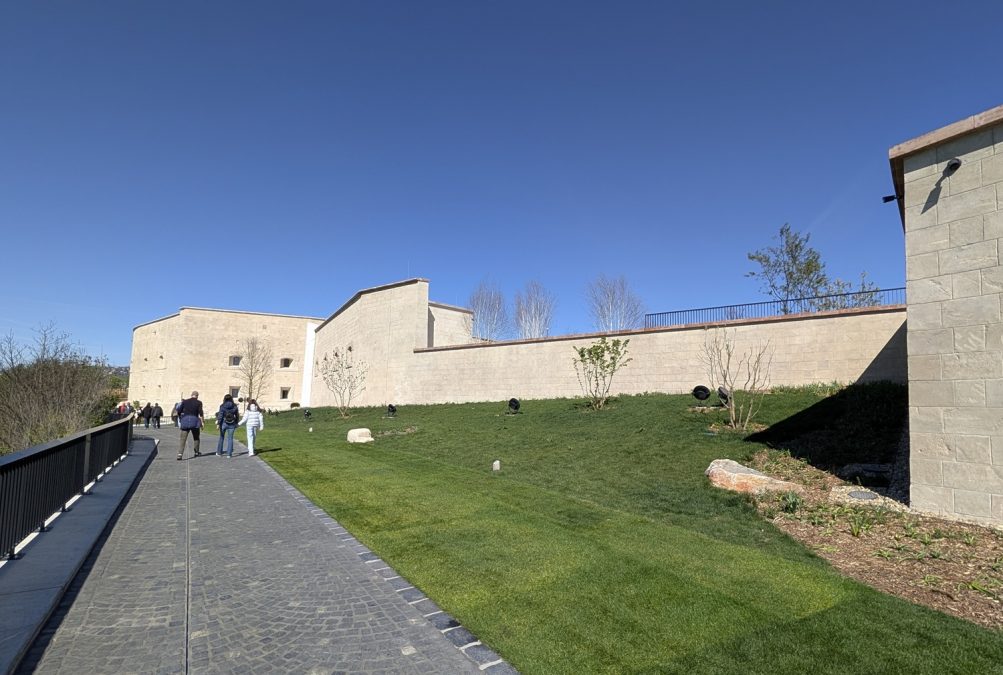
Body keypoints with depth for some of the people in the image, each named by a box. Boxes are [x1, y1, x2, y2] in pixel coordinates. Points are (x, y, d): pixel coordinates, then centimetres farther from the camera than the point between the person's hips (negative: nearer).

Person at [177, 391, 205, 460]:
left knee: (183, 439, -1)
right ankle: (196, 452, 26)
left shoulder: (185, 401, 8)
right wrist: (203, 422, -2)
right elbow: (201, 413, -7)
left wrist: (180, 420, 20)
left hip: (185, 421, 1)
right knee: (196, 438, 17)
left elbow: (179, 411, 7)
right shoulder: (198, 402, 1)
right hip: (194, 421, -1)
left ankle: (180, 454, -14)